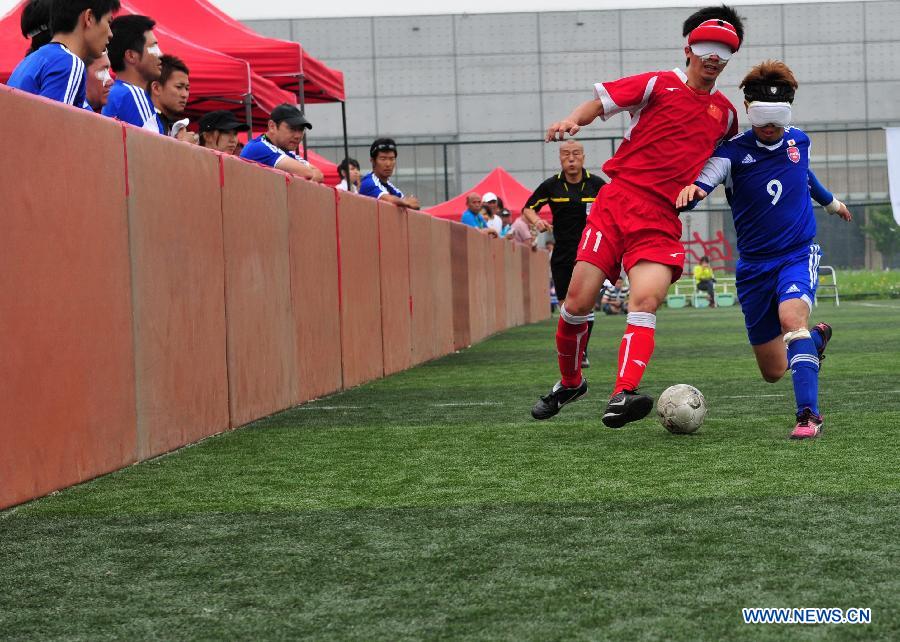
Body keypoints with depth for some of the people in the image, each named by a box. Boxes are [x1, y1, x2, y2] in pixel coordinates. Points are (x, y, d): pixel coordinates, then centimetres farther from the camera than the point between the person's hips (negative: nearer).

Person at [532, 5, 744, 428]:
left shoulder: (725, 112, 16)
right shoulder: (659, 85, 3)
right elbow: (601, 101, 0)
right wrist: (573, 119, -19)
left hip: (661, 222, 2)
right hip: (617, 201, -2)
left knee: (646, 301, -22)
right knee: (578, 301, -6)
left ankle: (621, 398, -34)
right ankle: (569, 383, 20)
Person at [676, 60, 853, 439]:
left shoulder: (798, 141, 0)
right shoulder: (733, 153, -11)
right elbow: (701, 184, -29)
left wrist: (830, 201, 44)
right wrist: (690, 191, -54)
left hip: (799, 254, 0)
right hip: (754, 264, 0)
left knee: (790, 316, -34)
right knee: (773, 372, 9)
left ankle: (808, 414, -34)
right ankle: (818, 337, 43)